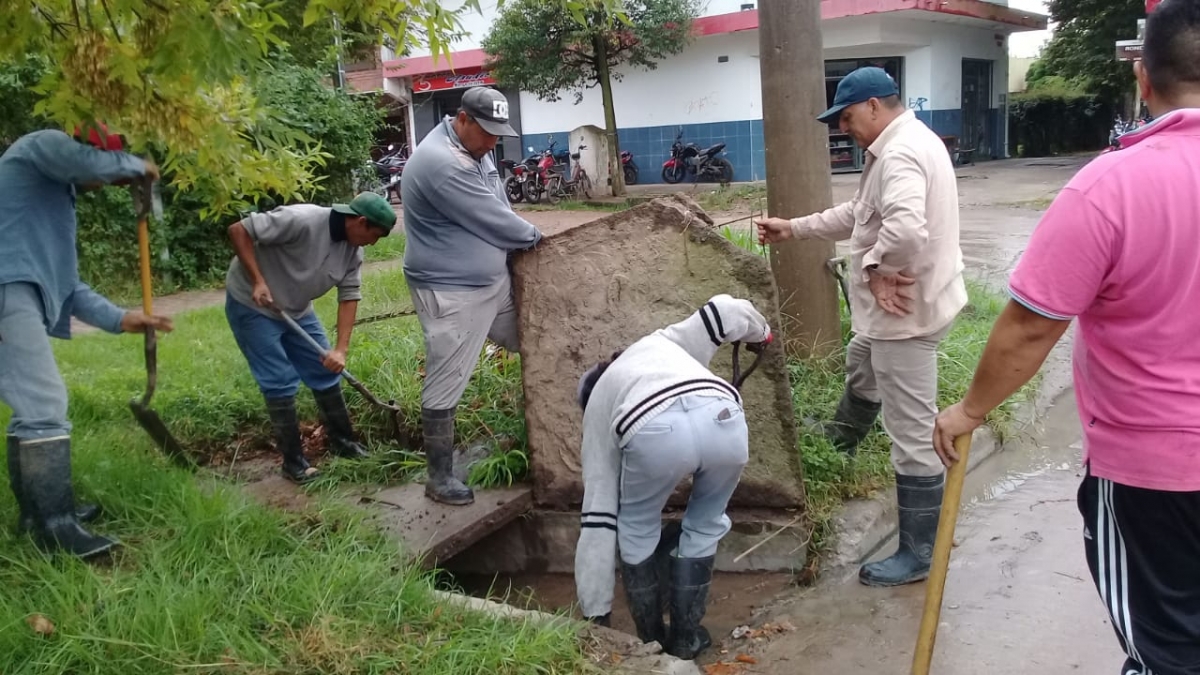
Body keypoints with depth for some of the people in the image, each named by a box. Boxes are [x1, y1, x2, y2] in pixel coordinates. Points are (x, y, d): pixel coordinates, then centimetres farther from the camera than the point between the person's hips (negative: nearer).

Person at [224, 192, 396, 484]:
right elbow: (238, 230, -28)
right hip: (251, 305, -7)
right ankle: (293, 463, 5)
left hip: (295, 309, 8)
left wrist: (341, 349, -14)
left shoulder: (353, 250, -8)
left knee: (326, 373, 9)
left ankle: (343, 443, 24)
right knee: (280, 383, -7)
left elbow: (350, 296, -5)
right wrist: (258, 281, -30)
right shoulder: (301, 220, -32)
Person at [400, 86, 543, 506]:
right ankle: (440, 478, 12)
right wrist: (532, 236, -4)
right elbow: (491, 219, -21)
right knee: (444, 389, 0)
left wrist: (519, 241, 1)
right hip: (451, 295, -10)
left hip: (495, 280, 10)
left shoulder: (475, 150, 7)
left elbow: (498, 207, 17)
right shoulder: (441, 163, -25)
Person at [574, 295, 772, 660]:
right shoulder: (662, 341, 44)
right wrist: (759, 333, 54)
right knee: (705, 525, 30)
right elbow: (729, 310, 29)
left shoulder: (596, 409, 36)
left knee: (636, 528, 30)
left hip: (653, 432, -2)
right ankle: (686, 637, 35)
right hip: (723, 420, 2)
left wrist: (597, 615, 39)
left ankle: (650, 640, 34)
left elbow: (597, 520, 33)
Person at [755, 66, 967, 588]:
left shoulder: (898, 154, -23)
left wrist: (876, 267, -23)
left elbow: (905, 229, -42)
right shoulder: (903, 145, 13)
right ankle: (842, 439, 66)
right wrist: (794, 228, 21)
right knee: (859, 368, 37)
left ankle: (918, 555, 8)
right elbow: (858, 214, 22)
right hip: (892, 310, 12)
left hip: (905, 314, -11)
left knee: (912, 437, -3)